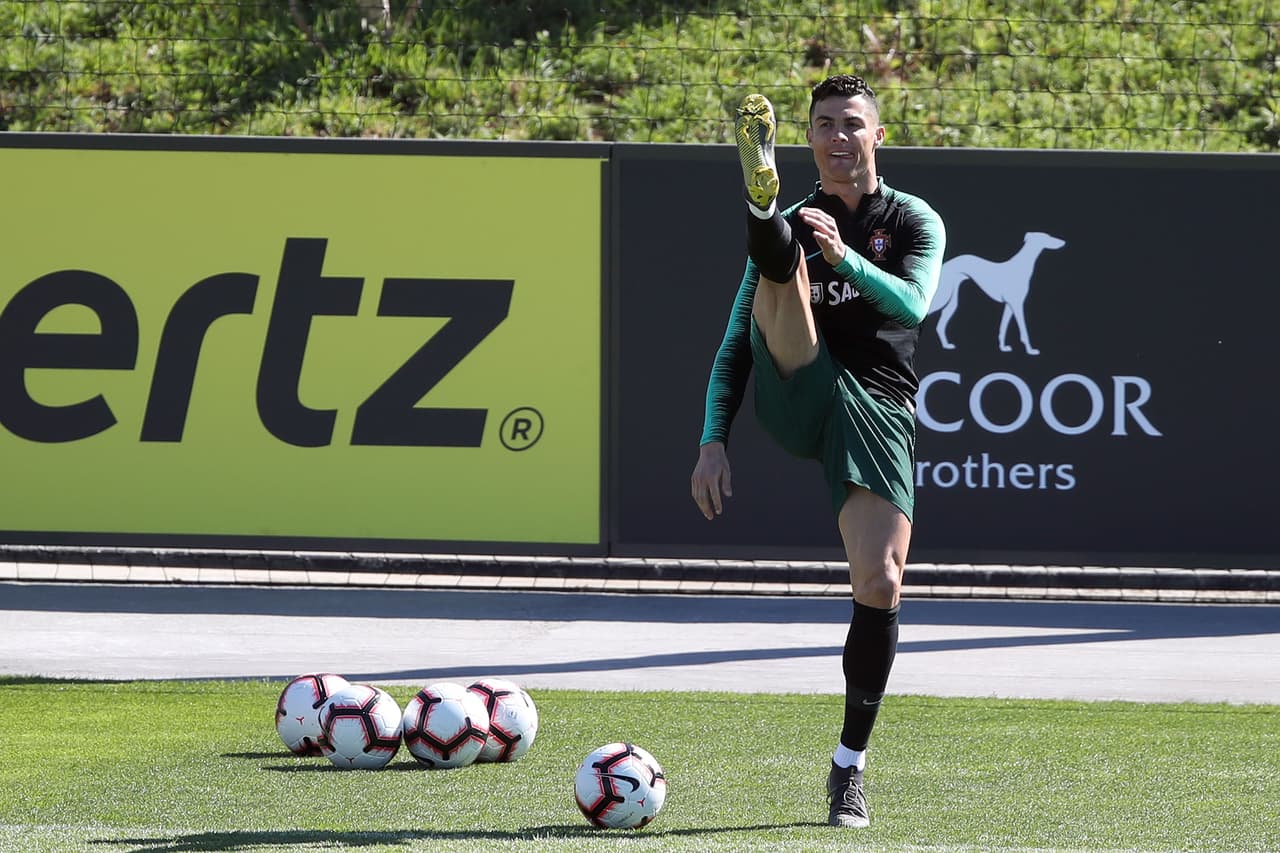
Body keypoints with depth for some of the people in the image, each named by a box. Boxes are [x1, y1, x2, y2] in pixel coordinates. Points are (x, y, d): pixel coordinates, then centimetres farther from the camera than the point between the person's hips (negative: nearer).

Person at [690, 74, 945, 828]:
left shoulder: (915, 222, 11)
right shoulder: (796, 224, 15)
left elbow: (912, 305, -10)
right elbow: (737, 343, 15)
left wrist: (844, 256, -28)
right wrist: (713, 442, 2)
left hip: (878, 412, -1)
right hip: (798, 394, 1)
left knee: (881, 584, -14)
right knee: (782, 265, -23)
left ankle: (850, 767, -1)